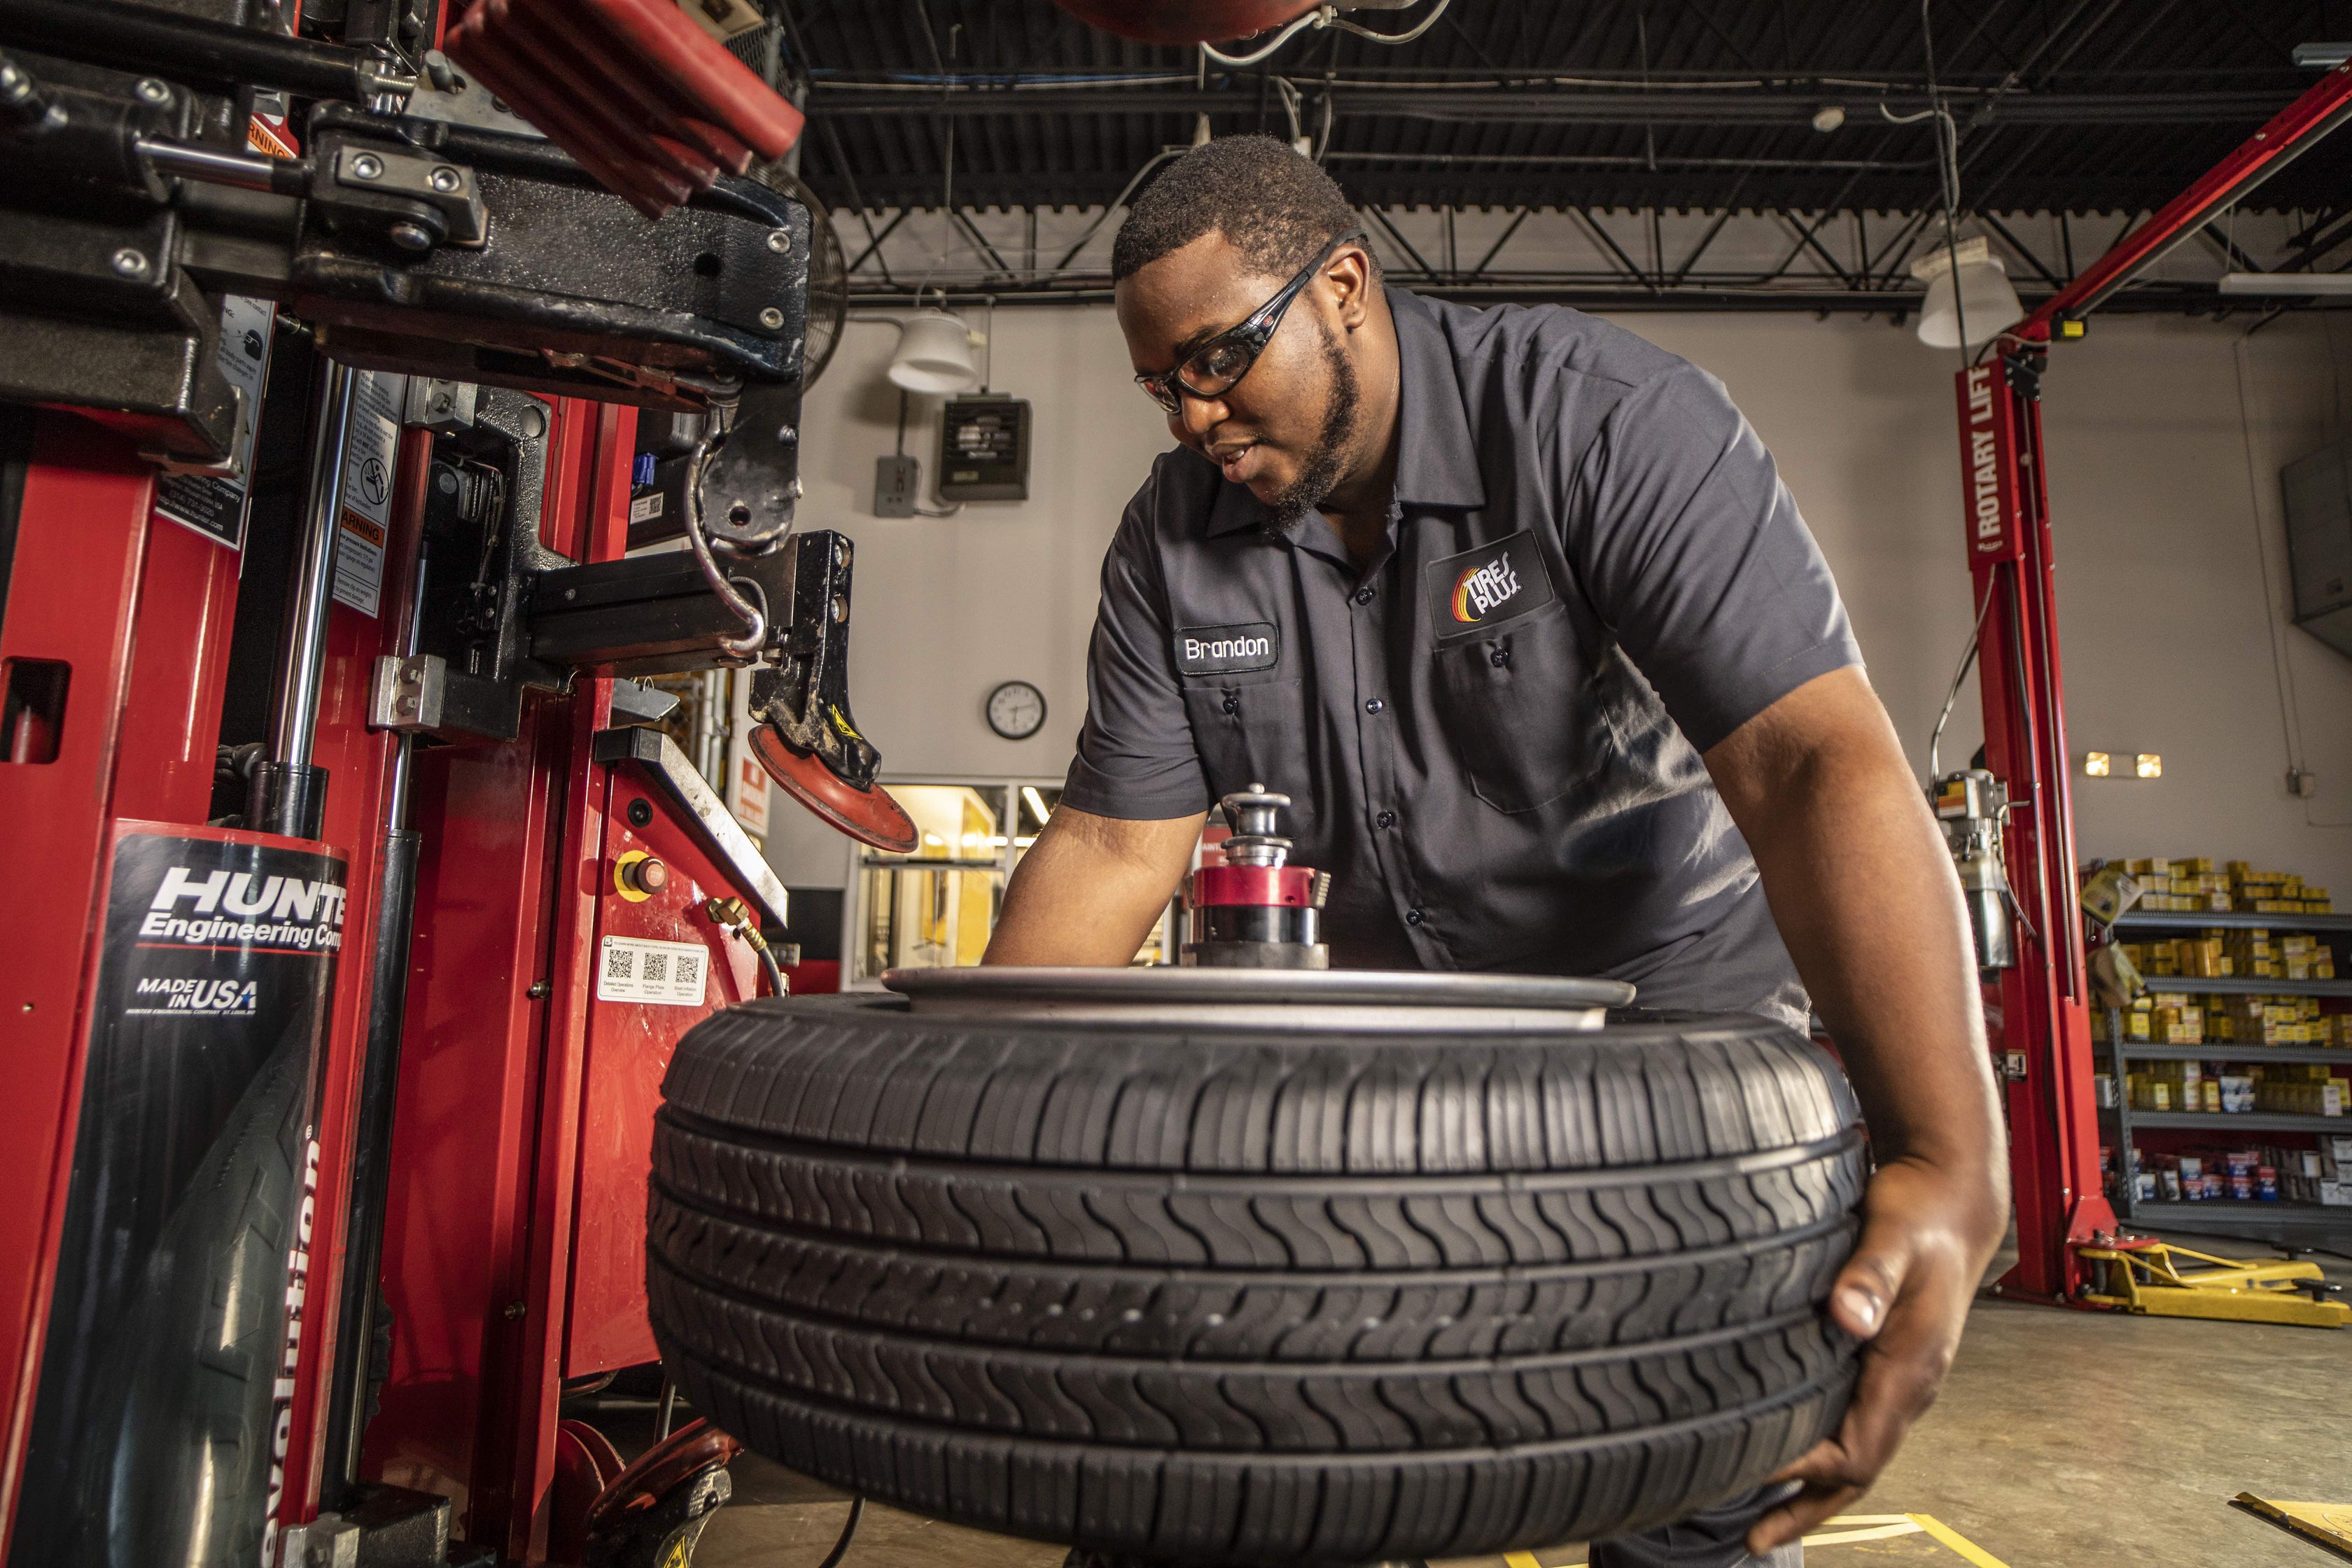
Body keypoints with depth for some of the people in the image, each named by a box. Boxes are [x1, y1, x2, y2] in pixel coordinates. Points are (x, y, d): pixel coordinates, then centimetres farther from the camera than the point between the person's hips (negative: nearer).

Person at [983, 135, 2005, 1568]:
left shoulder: (1608, 419, -20)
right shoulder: (1173, 541, -6)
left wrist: (1953, 1167, -41)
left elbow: (1817, 762, -30)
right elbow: (1114, 849, -7)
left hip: (1675, 986, -3)